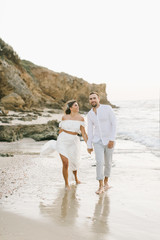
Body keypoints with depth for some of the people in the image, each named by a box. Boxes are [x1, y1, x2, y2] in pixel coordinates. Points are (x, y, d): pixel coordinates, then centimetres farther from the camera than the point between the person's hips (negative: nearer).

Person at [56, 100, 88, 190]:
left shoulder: (80, 118, -4)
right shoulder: (64, 117, -3)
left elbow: (83, 133, -6)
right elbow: (61, 130, 10)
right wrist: (59, 142, 18)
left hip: (73, 142, 2)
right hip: (63, 141, -1)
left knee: (74, 163, 17)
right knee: (66, 163, -13)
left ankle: (76, 177, 49)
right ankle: (67, 184, 5)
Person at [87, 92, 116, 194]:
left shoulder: (108, 108, -11)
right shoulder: (90, 114, 2)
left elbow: (114, 124, -12)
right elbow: (90, 130, 8)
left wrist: (112, 139, -20)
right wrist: (89, 146, 7)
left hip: (109, 141, -2)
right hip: (98, 141, 2)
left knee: (108, 163, 11)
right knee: (100, 162, -13)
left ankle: (106, 182, 34)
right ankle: (101, 187, -6)